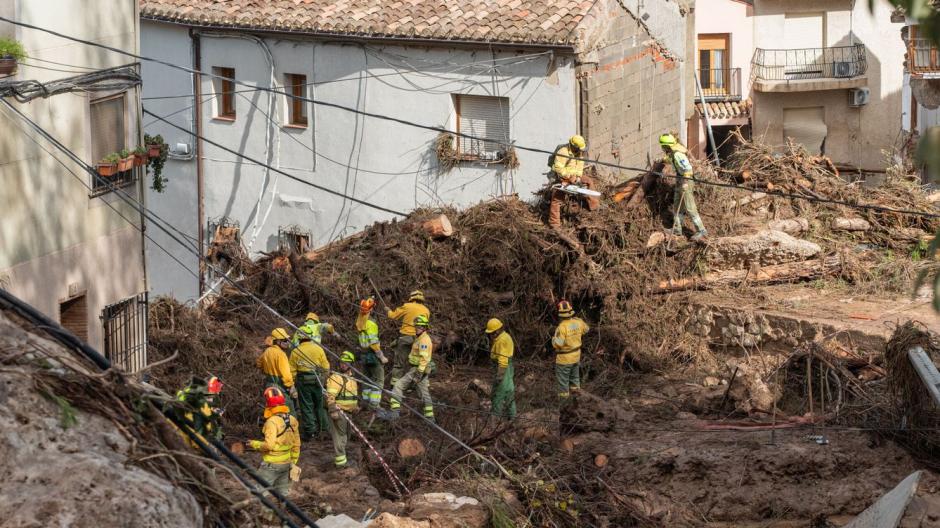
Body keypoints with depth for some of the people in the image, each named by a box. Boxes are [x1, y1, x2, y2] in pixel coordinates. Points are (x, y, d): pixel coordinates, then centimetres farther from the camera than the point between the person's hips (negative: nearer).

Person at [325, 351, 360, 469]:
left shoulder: (352, 379, 16)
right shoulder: (335, 377, -13)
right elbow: (330, 395, -21)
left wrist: (356, 406, 32)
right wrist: (333, 410, -28)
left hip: (348, 411, 9)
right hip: (339, 411, -9)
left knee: (346, 436, 17)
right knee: (340, 435, -8)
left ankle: (341, 457, 29)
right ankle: (340, 461, -6)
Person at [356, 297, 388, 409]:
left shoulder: (359, 321, 4)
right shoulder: (370, 323, -19)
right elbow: (373, 342, -21)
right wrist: (381, 357, -16)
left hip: (363, 353, 8)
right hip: (373, 354, -8)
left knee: (367, 378, 17)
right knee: (378, 380, -2)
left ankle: (365, 401, 21)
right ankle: (374, 404, -6)